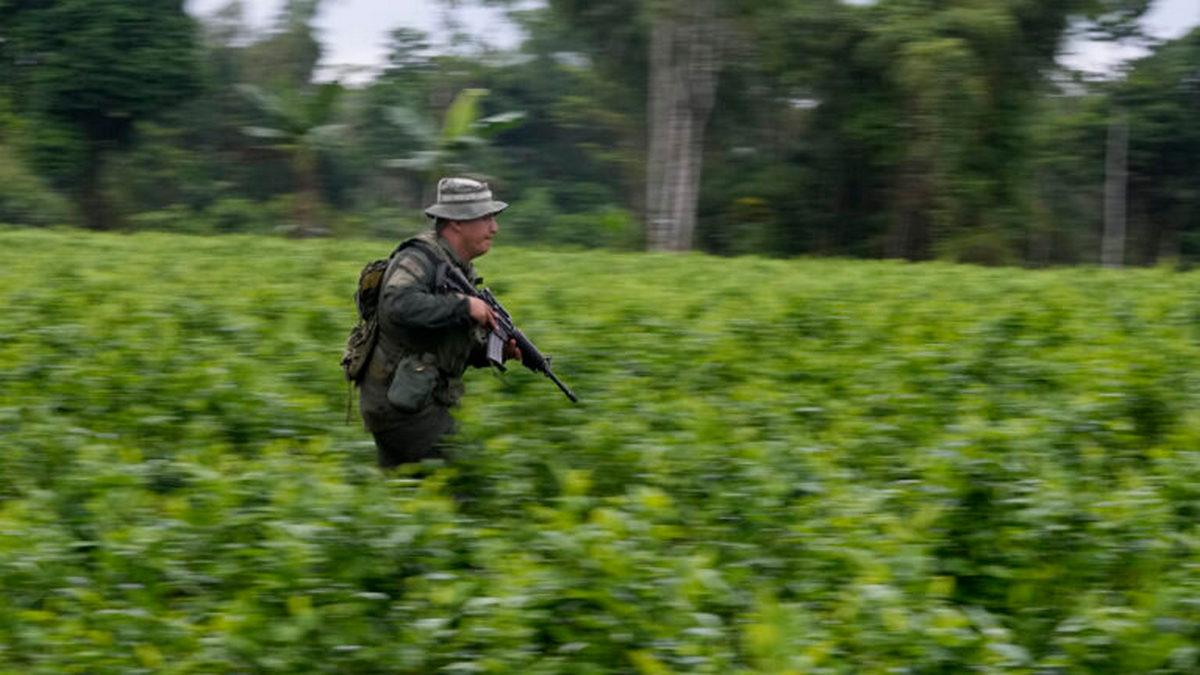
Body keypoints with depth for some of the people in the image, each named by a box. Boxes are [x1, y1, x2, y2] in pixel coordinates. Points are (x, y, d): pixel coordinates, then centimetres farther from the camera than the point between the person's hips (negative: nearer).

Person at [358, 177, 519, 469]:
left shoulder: (460, 269, 16)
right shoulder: (418, 258, -14)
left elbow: (461, 343, 20)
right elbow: (399, 305, -35)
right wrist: (464, 305, -28)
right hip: (398, 405, -10)